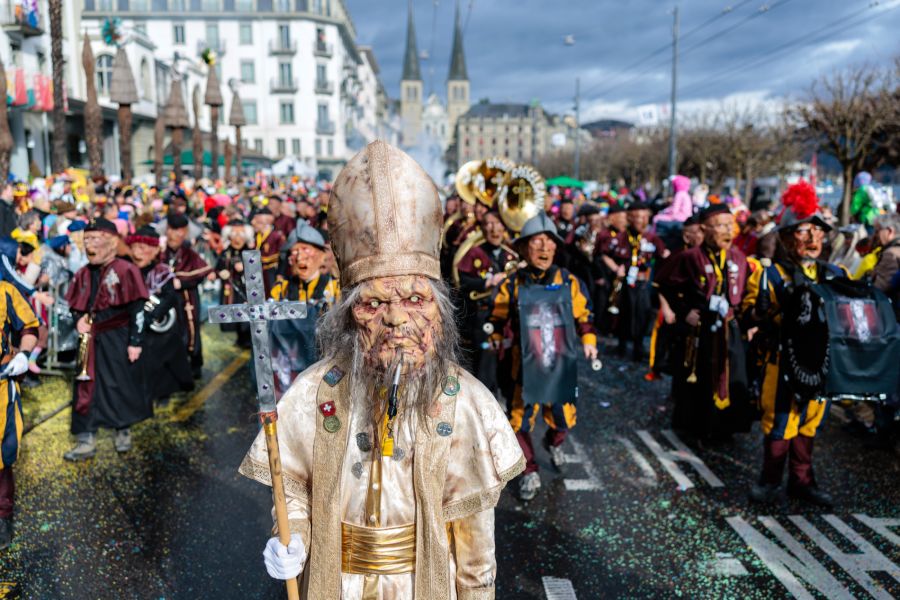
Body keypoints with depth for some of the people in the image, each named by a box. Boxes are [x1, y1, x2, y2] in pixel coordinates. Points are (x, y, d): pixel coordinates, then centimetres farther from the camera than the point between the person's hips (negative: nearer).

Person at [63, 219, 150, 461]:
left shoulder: (125, 271, -11)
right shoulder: (83, 274, 7)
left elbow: (137, 309, -12)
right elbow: (75, 306, 17)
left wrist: (135, 341, -14)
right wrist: (78, 320, -5)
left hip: (119, 340, -5)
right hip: (91, 341, 5)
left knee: (123, 386, 6)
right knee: (86, 389, 4)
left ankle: (123, 432, 26)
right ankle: (86, 440, 12)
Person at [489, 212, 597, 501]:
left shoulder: (570, 282, -3)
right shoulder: (512, 285, -6)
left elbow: (584, 316, 9)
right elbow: (497, 318, 6)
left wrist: (588, 341, -2)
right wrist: (495, 339, -7)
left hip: (562, 367, 2)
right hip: (526, 368, -1)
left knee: (563, 419, 15)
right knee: (520, 422, 0)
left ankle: (554, 443, 51)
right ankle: (530, 473, 23)